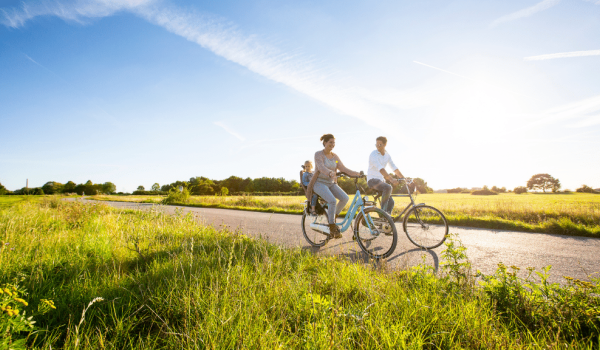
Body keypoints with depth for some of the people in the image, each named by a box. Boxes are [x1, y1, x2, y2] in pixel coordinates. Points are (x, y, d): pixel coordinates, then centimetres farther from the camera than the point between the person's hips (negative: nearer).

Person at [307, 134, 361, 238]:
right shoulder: (318, 154, -8)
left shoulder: (335, 156, 9)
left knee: (345, 198, -17)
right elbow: (321, 167, -25)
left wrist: (356, 173, -15)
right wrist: (330, 173, -46)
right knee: (333, 201, -29)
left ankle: (332, 217, 5)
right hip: (319, 183, -6)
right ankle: (332, 228, -15)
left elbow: (343, 168, 1)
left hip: (331, 183, 6)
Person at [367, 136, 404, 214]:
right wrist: (391, 179, -37)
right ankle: (383, 211, -24)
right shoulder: (373, 154, -14)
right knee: (388, 187, -34)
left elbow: (395, 169, 9)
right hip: (372, 180, -7)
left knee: (391, 202, -3)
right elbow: (380, 169, -27)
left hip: (381, 180, 7)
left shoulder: (387, 155, 9)